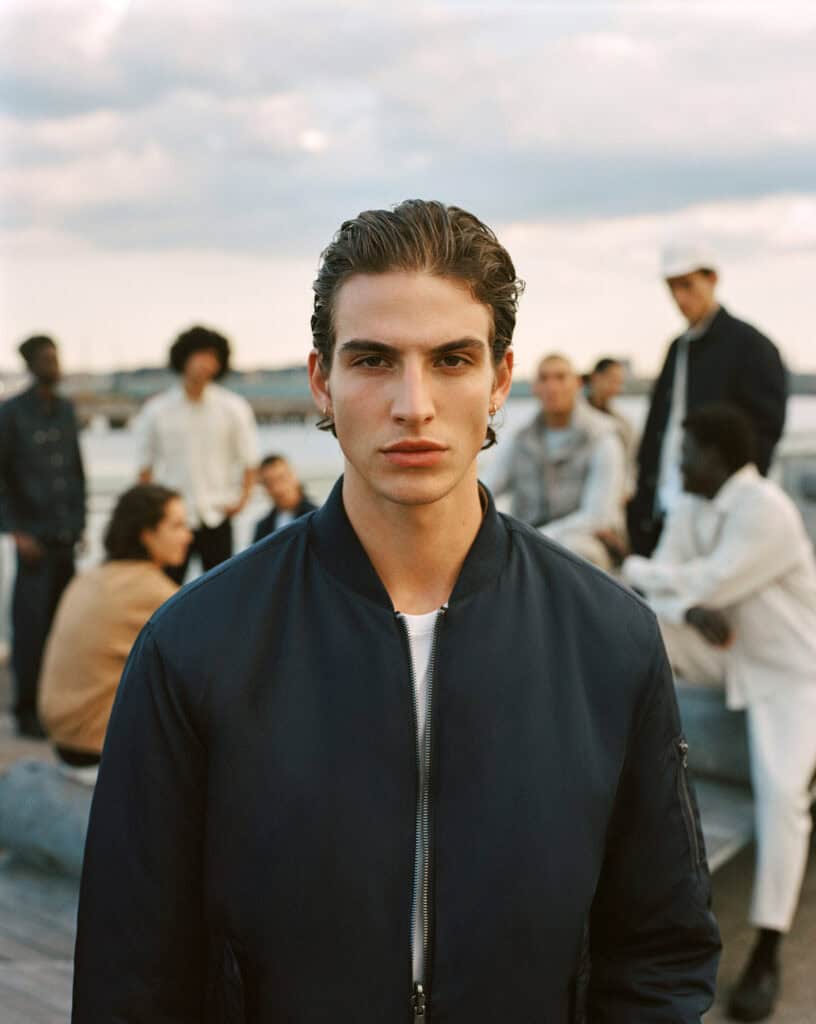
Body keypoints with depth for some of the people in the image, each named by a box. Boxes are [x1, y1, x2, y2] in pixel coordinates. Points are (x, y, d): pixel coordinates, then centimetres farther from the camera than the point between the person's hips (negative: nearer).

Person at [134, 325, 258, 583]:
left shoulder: (233, 408, -1)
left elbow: (249, 459, 6)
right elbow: (145, 465, 8)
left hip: (216, 516, 0)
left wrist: (242, 497, -5)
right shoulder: (156, 411, 0)